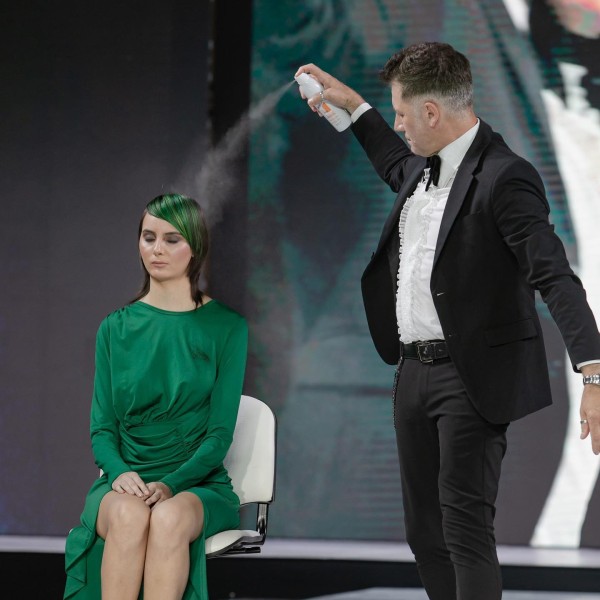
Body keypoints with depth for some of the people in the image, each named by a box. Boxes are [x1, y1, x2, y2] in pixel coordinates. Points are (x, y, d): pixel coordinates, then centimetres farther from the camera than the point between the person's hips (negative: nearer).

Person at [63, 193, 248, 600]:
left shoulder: (226, 326, 4)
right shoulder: (116, 329, 11)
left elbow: (220, 433, -2)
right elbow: (102, 429, 8)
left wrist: (170, 485, -19)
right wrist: (120, 473, -16)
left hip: (197, 485, -1)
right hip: (125, 481, 1)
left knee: (169, 518, -38)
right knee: (129, 515, -36)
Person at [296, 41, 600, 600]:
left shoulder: (504, 177, -17)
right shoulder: (427, 167, 10)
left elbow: (555, 278, -25)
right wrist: (351, 103, 39)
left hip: (471, 377, -9)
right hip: (414, 370, 9)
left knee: (465, 528, -12)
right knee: (425, 532, 13)